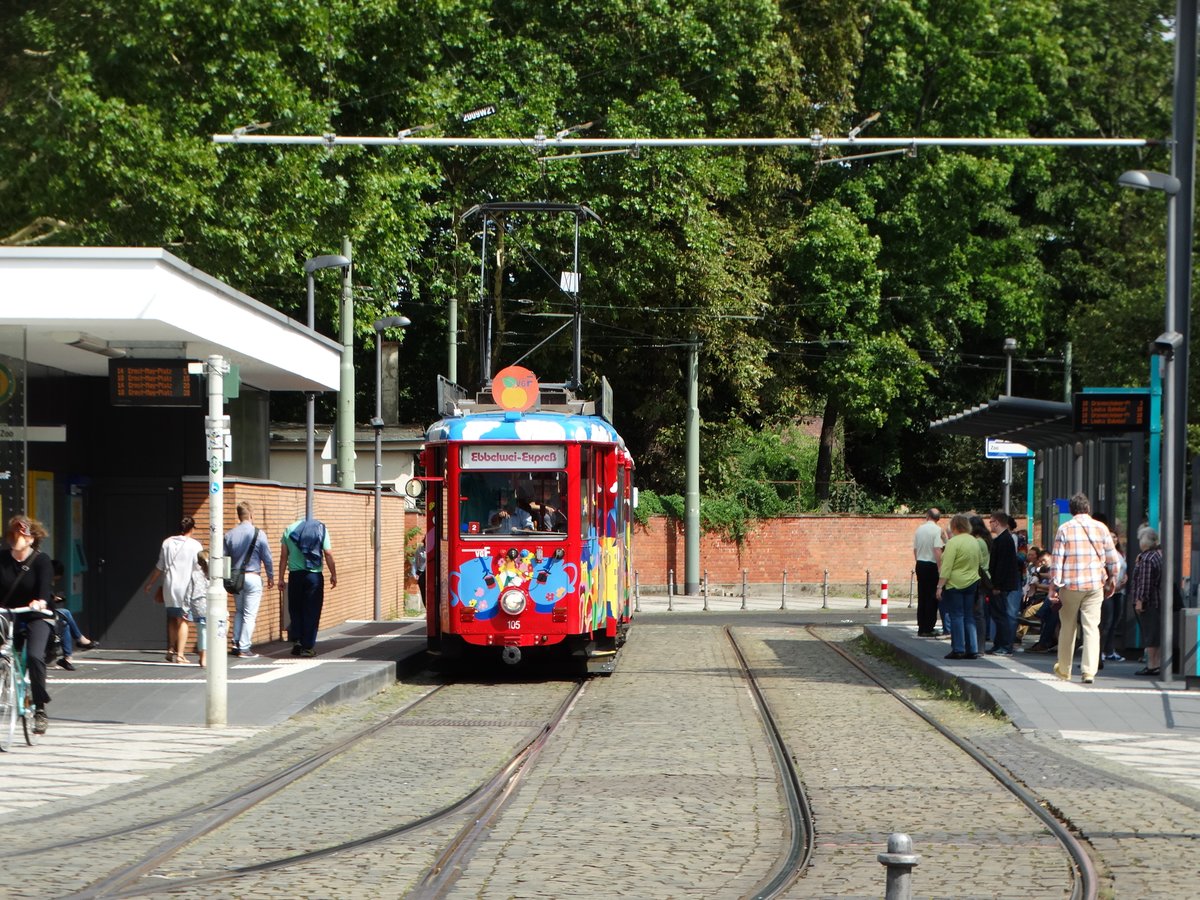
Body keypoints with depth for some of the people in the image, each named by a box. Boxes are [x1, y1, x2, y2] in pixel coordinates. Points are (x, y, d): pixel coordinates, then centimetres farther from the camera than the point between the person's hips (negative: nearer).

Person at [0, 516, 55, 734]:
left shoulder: (41, 560, -7)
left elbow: (45, 587, -20)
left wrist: (41, 602, -42)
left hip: (36, 618, -3)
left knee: (34, 656, -26)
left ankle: (40, 710, -18)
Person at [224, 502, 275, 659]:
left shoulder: (230, 534, 1)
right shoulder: (258, 534, -9)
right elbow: (267, 558, -5)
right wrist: (270, 577, 8)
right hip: (253, 577, -4)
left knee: (238, 612, 18)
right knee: (250, 614, -1)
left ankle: (236, 645, 14)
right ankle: (244, 648, -2)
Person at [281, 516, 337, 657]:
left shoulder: (289, 530, 8)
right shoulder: (321, 529, 3)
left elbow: (283, 556, 5)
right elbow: (328, 554, -3)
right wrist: (333, 574, 4)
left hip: (295, 575, 1)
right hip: (314, 575, -1)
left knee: (295, 609, 15)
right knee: (311, 611, 3)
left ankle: (296, 640, 5)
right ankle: (308, 647, 3)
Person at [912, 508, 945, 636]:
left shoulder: (919, 529, 6)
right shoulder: (937, 530, -12)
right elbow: (937, 550, -19)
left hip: (919, 564, 6)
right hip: (932, 565, -6)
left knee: (921, 597, 11)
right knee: (932, 598, 0)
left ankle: (921, 628, 14)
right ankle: (928, 629, -1)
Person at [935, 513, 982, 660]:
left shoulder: (953, 542, -14)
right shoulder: (974, 542, 9)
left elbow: (946, 567, -17)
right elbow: (977, 563, 12)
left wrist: (940, 586, -16)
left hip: (954, 584, -7)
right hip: (971, 583, 7)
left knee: (956, 616, -2)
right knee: (969, 617, 10)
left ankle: (958, 650, -3)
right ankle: (972, 650, 8)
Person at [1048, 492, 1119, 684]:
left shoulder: (1064, 529, -2)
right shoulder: (1101, 528, 4)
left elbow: (1058, 559, -5)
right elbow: (1112, 558, 7)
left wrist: (1054, 586, -3)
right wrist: (1112, 580, 20)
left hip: (1070, 584, -1)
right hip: (1095, 585, 1)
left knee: (1067, 627, 12)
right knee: (1092, 627, 1)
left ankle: (1064, 670, 23)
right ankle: (1089, 671, -9)